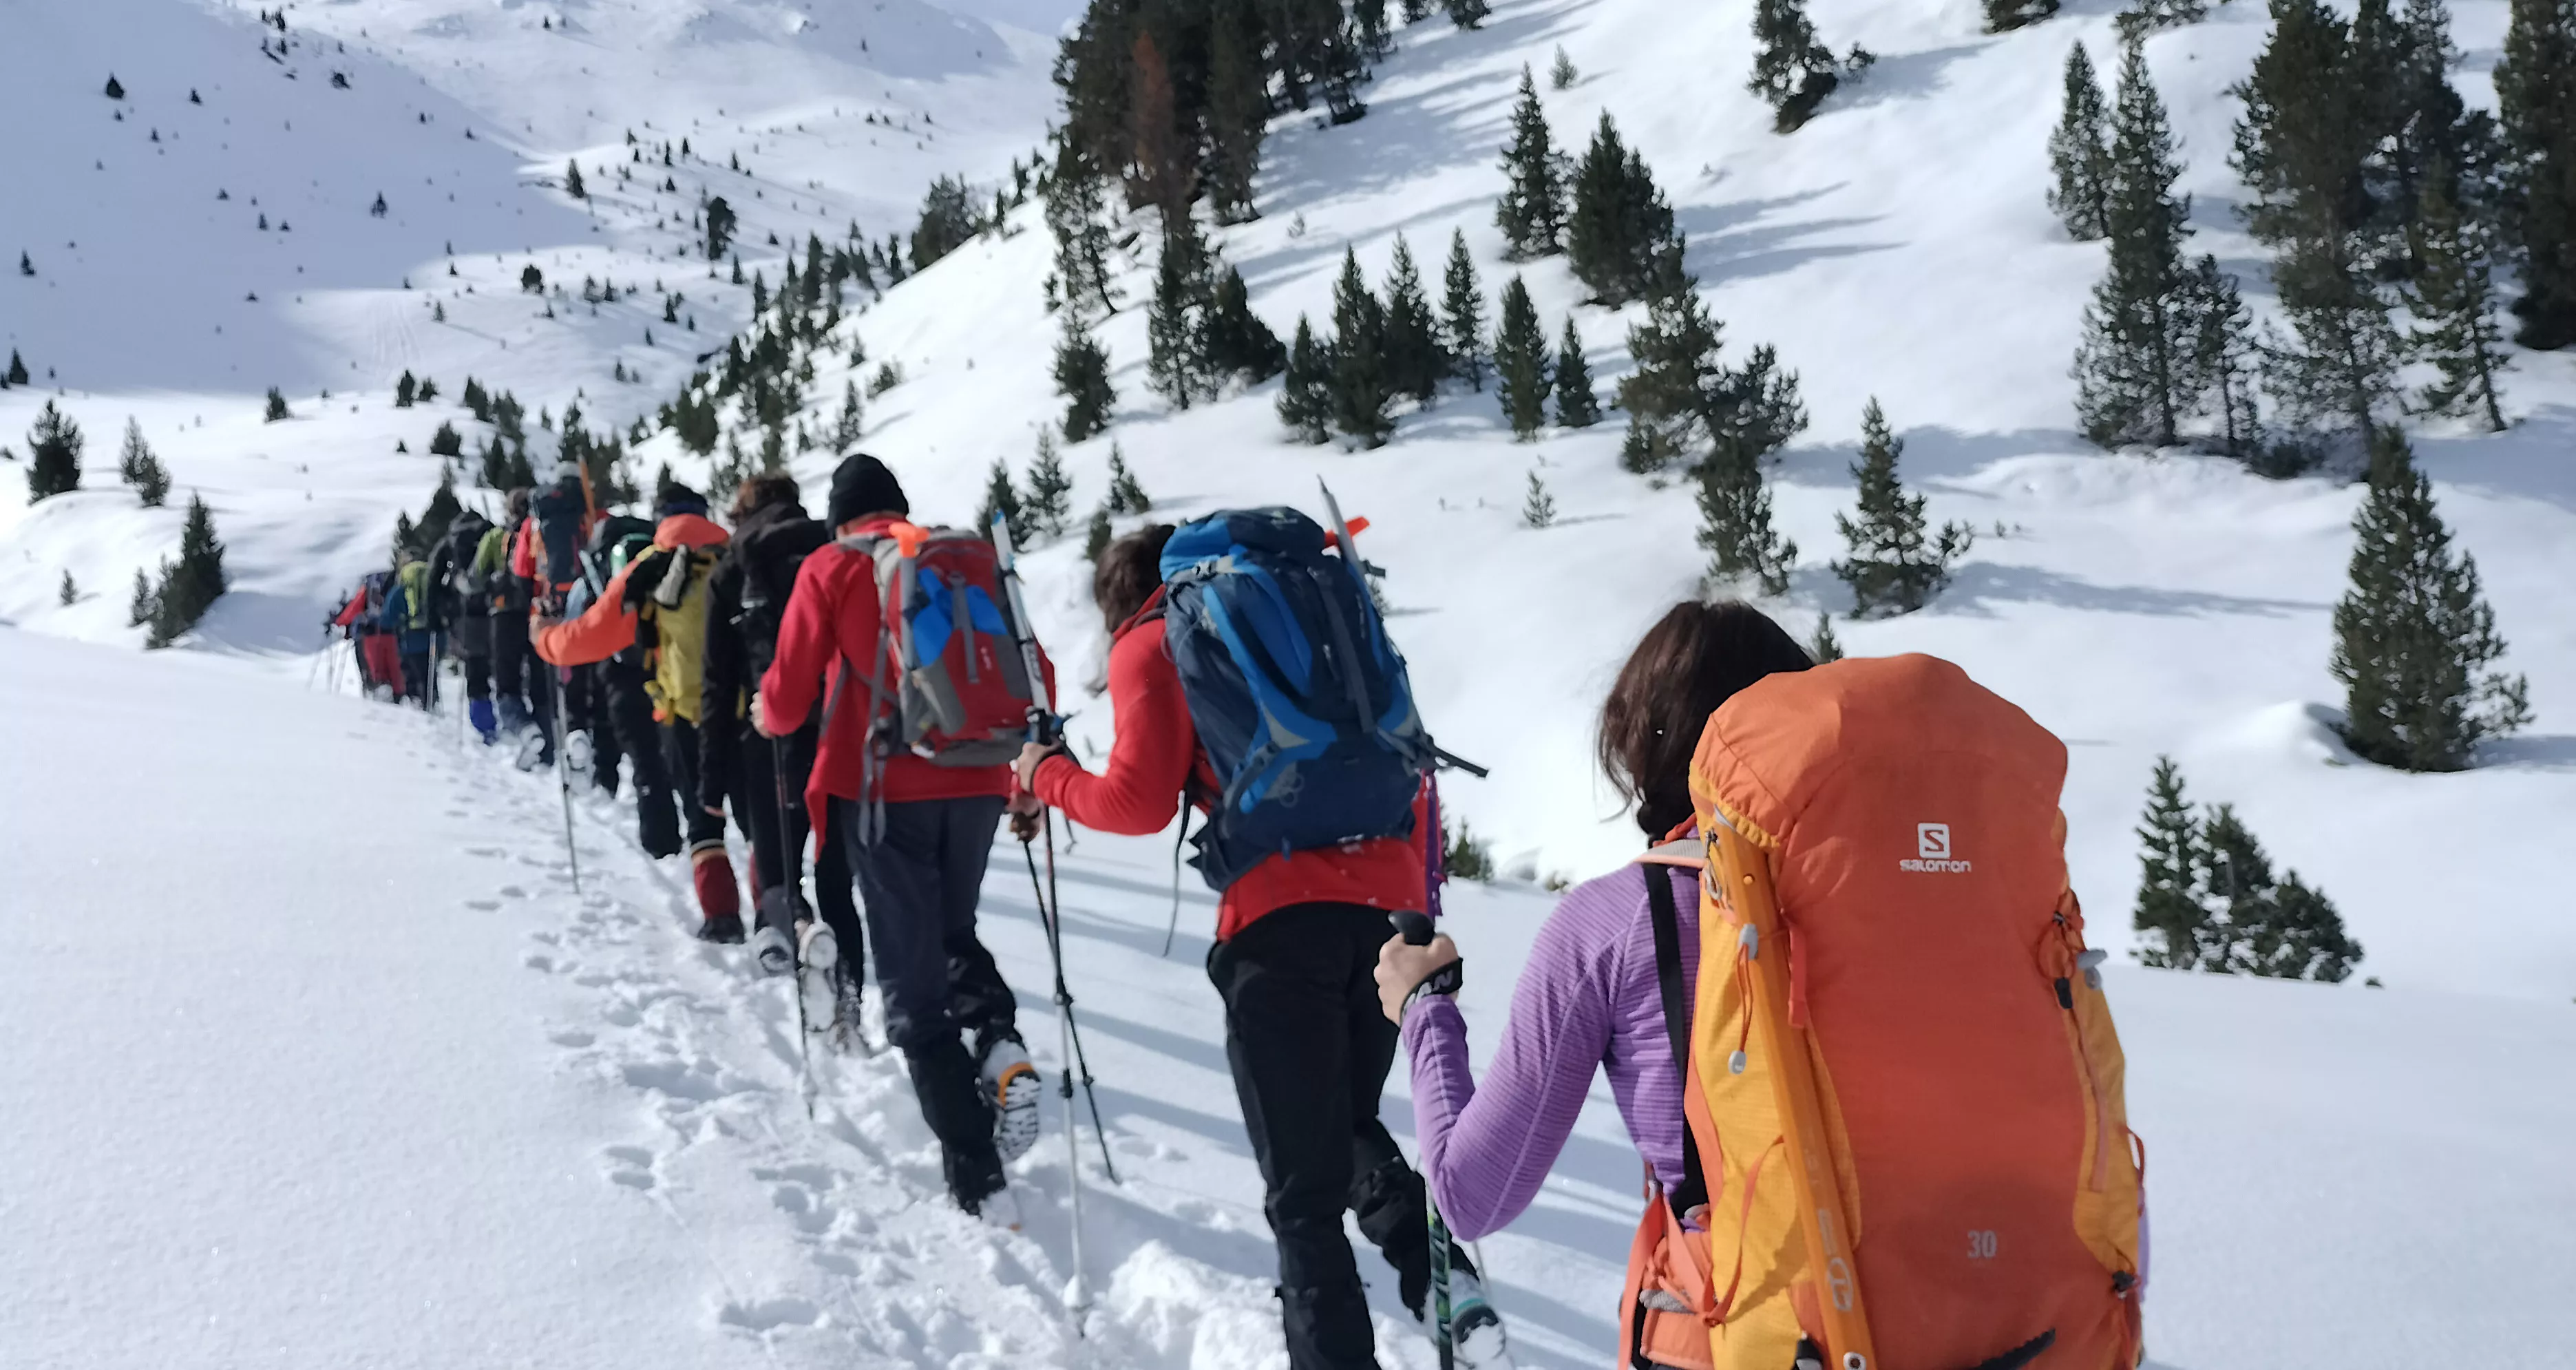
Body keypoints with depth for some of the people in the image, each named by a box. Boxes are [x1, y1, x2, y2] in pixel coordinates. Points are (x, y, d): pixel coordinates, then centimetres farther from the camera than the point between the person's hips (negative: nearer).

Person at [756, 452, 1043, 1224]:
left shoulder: (831, 569, 0)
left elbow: (788, 696, 0)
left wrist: (768, 718, 23)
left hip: (885, 790, -3)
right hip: (976, 784, 4)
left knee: (914, 985, 4)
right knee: (953, 934, 27)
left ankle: (978, 1179, -2)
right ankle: (1000, 1041, -3)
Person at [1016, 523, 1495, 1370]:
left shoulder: (1151, 644, 9)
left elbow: (1139, 801, -4)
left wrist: (1049, 778, 15)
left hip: (1281, 922, -6)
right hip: (1388, 905, 6)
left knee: (1303, 1188, 4)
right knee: (1348, 1127, 25)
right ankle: (1442, 1274, 3)